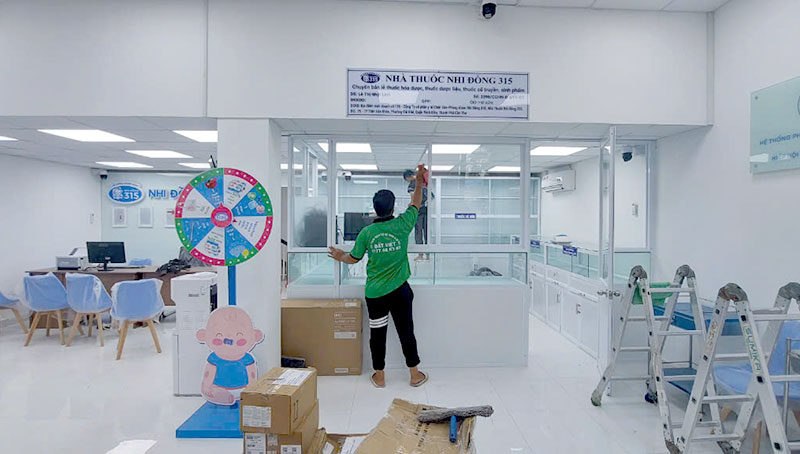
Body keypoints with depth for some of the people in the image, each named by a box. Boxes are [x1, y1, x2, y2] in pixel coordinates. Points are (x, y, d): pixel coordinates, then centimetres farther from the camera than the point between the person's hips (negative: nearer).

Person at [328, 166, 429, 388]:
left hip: (375, 293, 1)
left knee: (377, 333, 12)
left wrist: (340, 256, 27)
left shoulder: (366, 232, -7)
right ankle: (415, 374, 24)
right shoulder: (402, 225, -9)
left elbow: (354, 258, 5)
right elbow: (415, 204, 9)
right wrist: (419, 182, 24)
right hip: (399, 291, 0)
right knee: (406, 331, 12)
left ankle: (379, 376, 26)